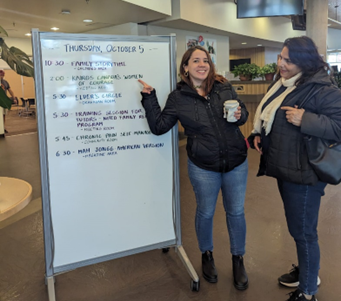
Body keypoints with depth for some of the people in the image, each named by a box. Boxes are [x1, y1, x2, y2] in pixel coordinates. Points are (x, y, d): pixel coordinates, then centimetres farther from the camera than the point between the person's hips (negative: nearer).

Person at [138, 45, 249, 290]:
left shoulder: (224, 87, 1)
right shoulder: (178, 97, -4)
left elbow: (243, 112, 11)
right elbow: (159, 126, -5)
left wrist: (239, 115, -11)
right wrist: (150, 98, -12)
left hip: (236, 162, 2)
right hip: (203, 167, -2)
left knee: (236, 212, 13)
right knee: (205, 212, 14)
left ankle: (238, 259, 35)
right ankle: (207, 255, 41)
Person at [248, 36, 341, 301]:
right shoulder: (281, 84, 9)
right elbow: (268, 116, 22)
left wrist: (305, 119, -29)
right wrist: (258, 134, 5)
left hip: (304, 173, -9)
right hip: (284, 168, 9)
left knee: (303, 231, 4)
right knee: (297, 226, 24)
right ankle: (307, 271, 45)